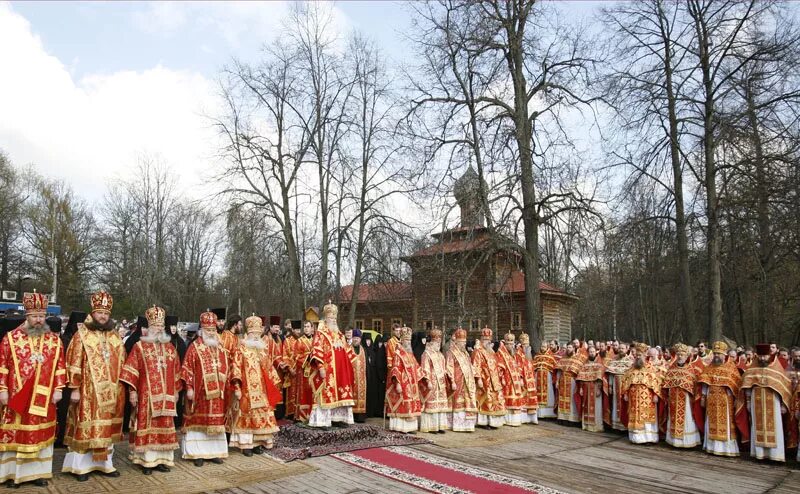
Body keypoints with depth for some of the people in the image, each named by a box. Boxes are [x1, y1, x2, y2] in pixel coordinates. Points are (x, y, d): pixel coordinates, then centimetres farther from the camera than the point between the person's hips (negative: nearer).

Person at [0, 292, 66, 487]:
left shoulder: (55, 340, 5)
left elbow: (60, 367, 6)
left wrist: (58, 389, 1)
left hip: (45, 398, 2)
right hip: (17, 397, -2)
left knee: (42, 434, 7)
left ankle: (38, 472, 18)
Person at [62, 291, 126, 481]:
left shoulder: (115, 338, 10)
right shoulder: (82, 335, -3)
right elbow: (74, 363, -7)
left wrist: (121, 389, 9)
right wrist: (75, 388, -13)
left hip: (111, 392, 4)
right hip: (88, 391, -4)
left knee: (107, 427, 9)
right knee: (85, 427, 1)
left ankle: (105, 463, 18)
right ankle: (81, 466, 12)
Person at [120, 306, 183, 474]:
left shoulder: (170, 347, 11)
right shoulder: (140, 346, -1)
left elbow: (176, 371, 15)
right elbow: (131, 370, -5)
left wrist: (176, 391, 13)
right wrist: (132, 390, -11)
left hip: (166, 396, 4)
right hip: (146, 395, -4)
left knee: (164, 426, 7)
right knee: (147, 426, 0)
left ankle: (162, 459, 15)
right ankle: (146, 460, 8)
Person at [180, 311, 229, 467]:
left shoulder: (220, 348, 11)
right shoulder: (194, 347, -4)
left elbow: (226, 369, 15)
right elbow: (187, 369, -7)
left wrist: (225, 387, 12)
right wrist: (189, 388, -13)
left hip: (217, 393, 4)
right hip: (199, 392, -4)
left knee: (216, 422, 8)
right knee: (198, 421, 3)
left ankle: (214, 452, 17)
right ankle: (197, 453, 10)